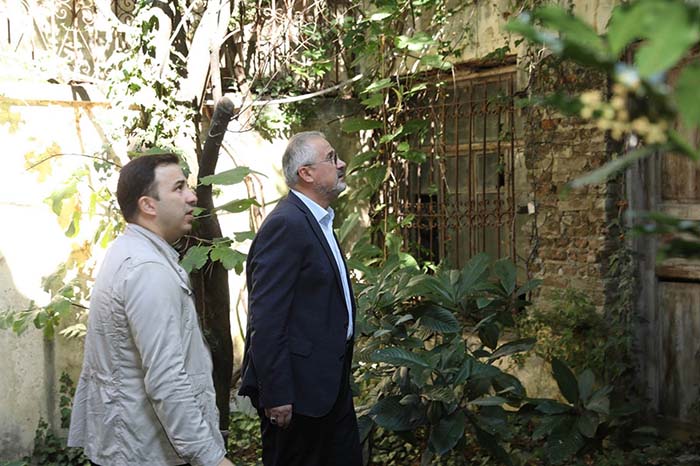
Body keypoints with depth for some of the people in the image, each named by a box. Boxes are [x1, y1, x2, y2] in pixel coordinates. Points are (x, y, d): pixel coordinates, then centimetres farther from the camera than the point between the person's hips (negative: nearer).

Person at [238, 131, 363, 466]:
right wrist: (276, 395, -22)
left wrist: (340, 378, 18)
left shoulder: (317, 221, 12)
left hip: (329, 384, 10)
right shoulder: (286, 224, -18)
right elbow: (265, 319, -22)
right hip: (298, 389, -9)